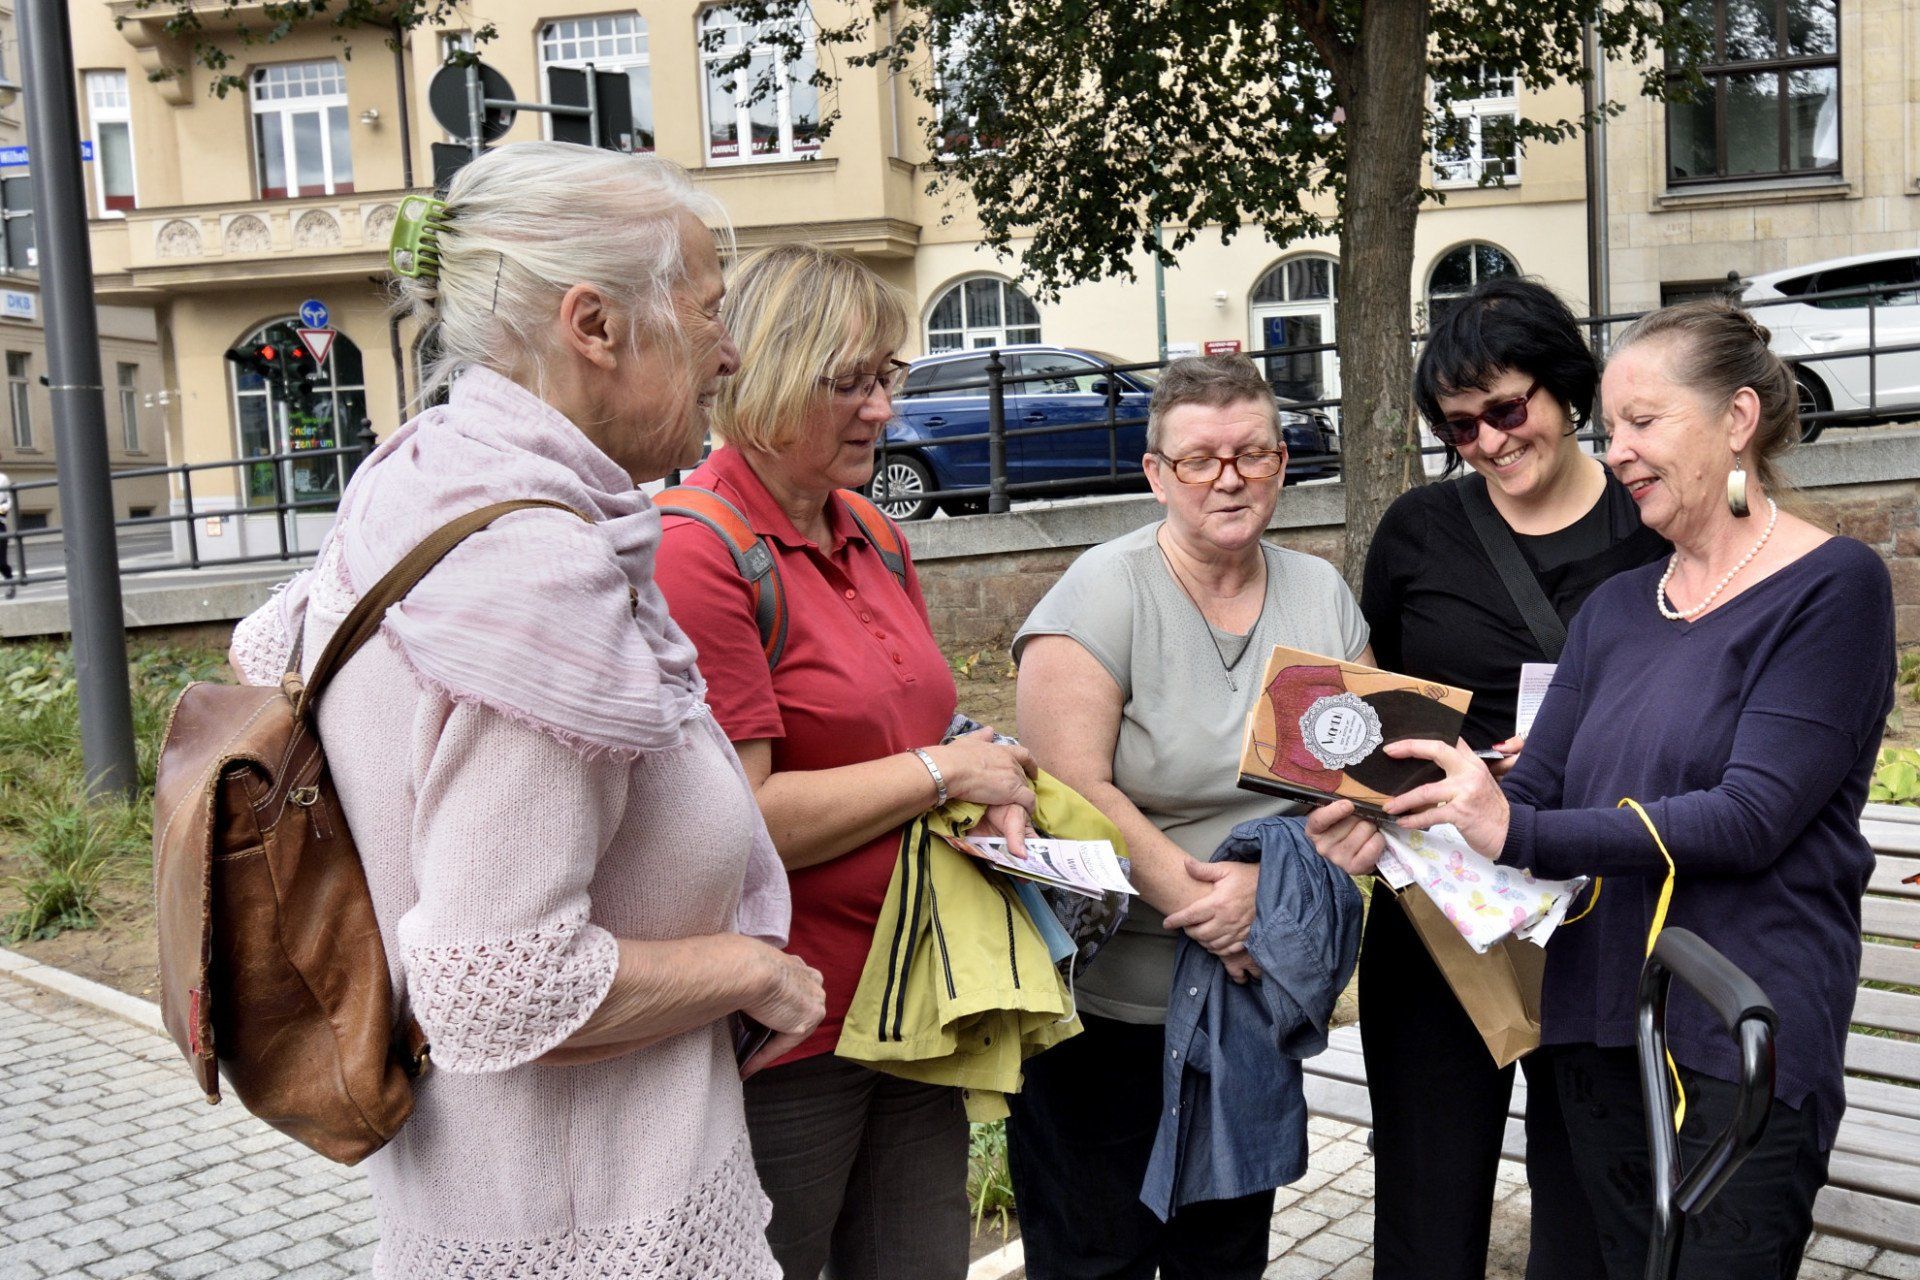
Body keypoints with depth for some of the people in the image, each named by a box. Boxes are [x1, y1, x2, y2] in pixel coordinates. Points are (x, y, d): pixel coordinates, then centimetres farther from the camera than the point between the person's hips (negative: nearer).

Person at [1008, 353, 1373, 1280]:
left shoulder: (1322, 595, 5)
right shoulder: (1103, 594, -12)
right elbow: (1073, 790, -19)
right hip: (1111, 1006, -5)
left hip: (1262, 999, 5)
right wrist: (1198, 899, -26)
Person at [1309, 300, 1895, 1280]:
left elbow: (1752, 816, -19)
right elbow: (1532, 791, 5)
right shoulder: (1615, 610, 12)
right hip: (1595, 1029, 6)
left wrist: (1523, 836, -27)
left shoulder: (1830, 588, -8)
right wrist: (1400, 825, -14)